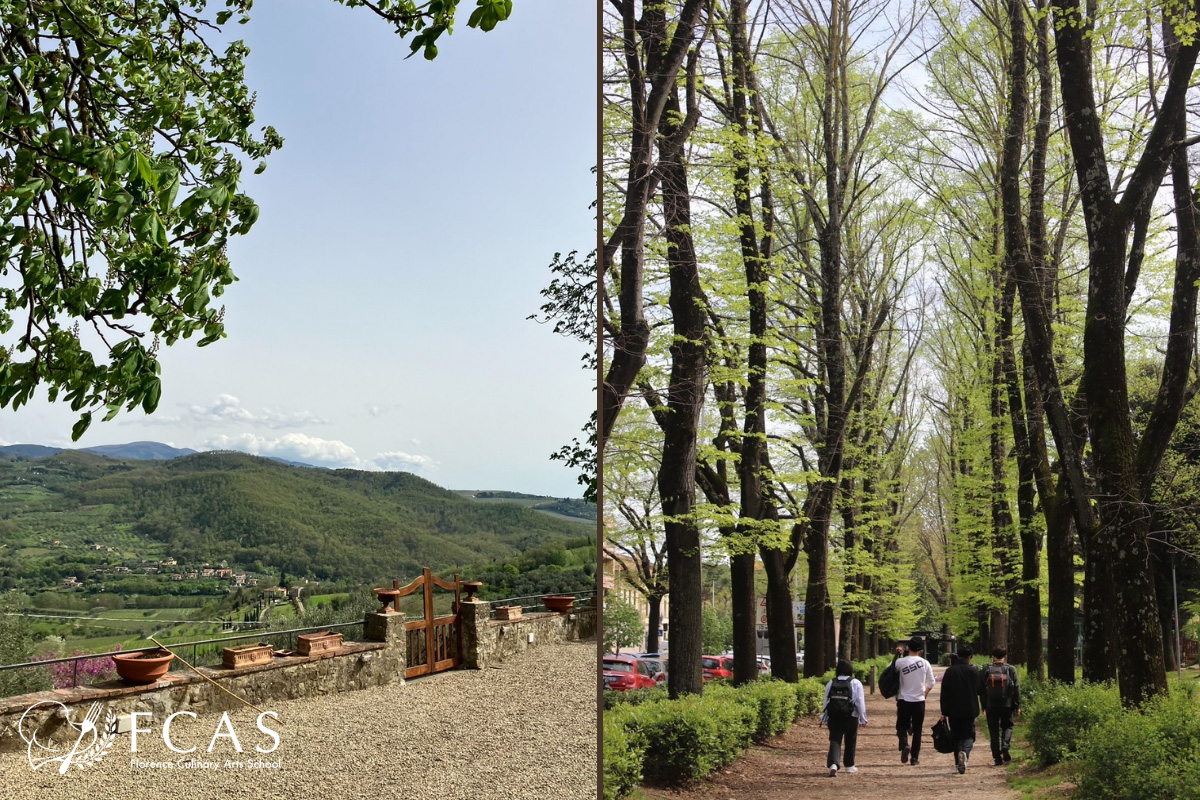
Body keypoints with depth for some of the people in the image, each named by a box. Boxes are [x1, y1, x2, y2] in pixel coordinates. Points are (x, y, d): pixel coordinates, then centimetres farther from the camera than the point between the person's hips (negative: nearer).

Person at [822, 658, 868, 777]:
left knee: (835, 741, -2)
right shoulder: (856, 683, -1)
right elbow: (860, 702, -3)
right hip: (851, 717, -1)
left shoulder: (831, 683, 6)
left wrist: (824, 718, 15)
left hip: (834, 717, 1)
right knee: (850, 741, 17)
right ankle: (849, 766, 30)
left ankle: (833, 764, -24)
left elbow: (826, 702, 8)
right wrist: (863, 719, 3)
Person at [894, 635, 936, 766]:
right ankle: (914, 758, 10)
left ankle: (904, 744, -17)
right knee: (917, 730, 11)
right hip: (919, 701, 1)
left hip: (904, 700, -1)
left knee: (902, 726, 11)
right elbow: (931, 683, 3)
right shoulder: (925, 663, -4)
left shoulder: (900, 662, -8)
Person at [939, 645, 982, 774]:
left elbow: (944, 693, -3)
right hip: (969, 710, -1)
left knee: (956, 737, 12)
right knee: (968, 736, 5)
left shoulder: (950, 671, -3)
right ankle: (964, 753, -24)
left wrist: (944, 712, 2)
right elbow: (979, 689, 5)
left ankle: (959, 763, 13)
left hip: (953, 711, 1)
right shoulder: (973, 671, -6)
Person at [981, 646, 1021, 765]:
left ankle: (997, 757, 4)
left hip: (991, 706, 0)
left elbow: (981, 689, 2)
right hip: (1007, 705, 0)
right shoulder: (1011, 669, -2)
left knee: (994, 731, 7)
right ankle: (1005, 747, -6)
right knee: (1007, 726, 19)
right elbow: (1016, 689, -2)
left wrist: (984, 706, 9)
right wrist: (1017, 706, 4)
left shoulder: (986, 670, 0)